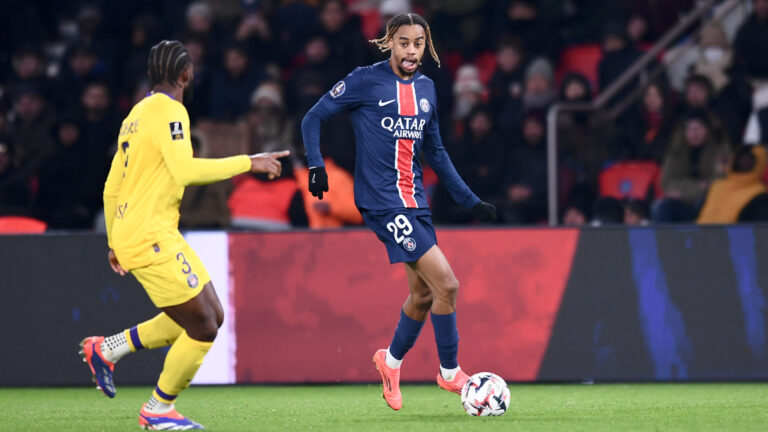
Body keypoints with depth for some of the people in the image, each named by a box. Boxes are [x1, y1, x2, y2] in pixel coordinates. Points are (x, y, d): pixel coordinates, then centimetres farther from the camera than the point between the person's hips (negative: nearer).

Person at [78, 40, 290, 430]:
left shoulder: (138, 114, 17)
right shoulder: (169, 110, -12)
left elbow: (111, 189, 21)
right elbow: (184, 170, -26)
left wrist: (115, 243, 28)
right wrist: (248, 163, -19)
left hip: (129, 234, 10)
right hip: (150, 238, -10)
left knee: (210, 315, 12)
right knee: (202, 328, -5)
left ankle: (106, 350, 17)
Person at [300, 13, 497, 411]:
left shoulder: (426, 89, 12)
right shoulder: (365, 81, -7)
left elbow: (435, 152, 21)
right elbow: (313, 118, 0)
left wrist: (470, 200, 19)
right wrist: (316, 165, -15)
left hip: (414, 200, 7)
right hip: (381, 201, -7)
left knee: (423, 293, 12)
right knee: (446, 285, -14)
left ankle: (391, 361, 37)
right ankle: (449, 372, 2)